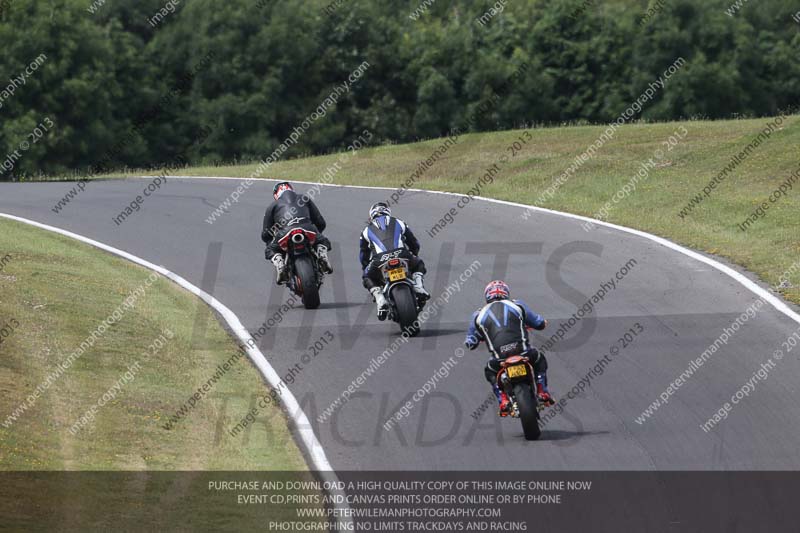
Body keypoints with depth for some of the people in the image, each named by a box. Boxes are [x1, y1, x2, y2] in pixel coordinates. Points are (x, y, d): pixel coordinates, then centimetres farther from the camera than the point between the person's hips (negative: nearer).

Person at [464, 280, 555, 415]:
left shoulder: (479, 315, 13)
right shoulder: (518, 305, 13)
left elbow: (471, 343, 17)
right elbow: (539, 323, 19)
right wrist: (543, 322, 44)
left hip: (499, 358, 0)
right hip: (523, 352, 0)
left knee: (490, 372, 33)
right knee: (540, 360, 33)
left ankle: (503, 400, 11)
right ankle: (542, 391, 19)